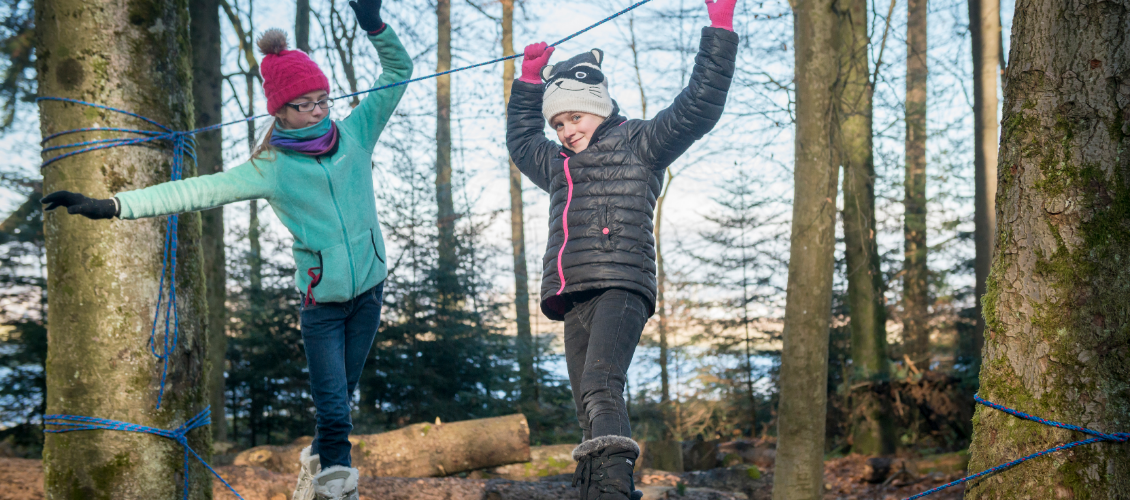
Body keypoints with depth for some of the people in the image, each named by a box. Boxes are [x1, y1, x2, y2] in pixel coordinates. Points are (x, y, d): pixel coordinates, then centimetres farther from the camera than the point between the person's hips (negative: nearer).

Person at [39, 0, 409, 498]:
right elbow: (196, 191, -12)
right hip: (321, 302, -3)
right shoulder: (270, 169, -8)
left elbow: (399, 70, 5)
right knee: (333, 412, -8)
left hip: (370, 289, 3)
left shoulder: (355, 134, 0)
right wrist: (109, 205, -19)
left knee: (341, 398, 16)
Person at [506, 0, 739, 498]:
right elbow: (521, 139, 51)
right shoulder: (557, 165, 32)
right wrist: (530, 81, 48)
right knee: (591, 412, -1)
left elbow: (697, 109, 2)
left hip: (621, 286, -8)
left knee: (600, 387, -29)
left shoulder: (638, 145, 11)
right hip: (573, 297, 8)